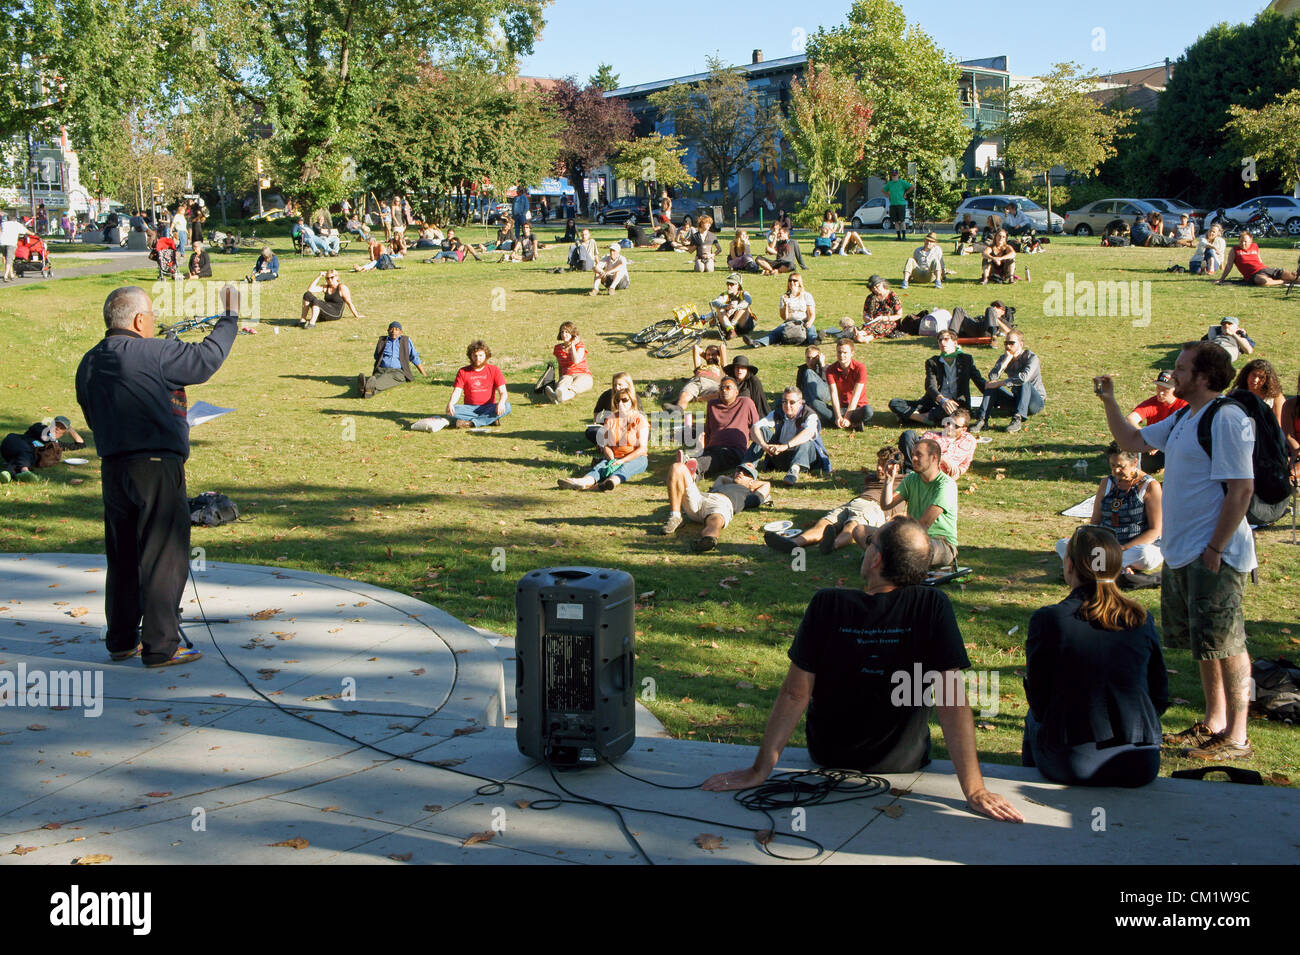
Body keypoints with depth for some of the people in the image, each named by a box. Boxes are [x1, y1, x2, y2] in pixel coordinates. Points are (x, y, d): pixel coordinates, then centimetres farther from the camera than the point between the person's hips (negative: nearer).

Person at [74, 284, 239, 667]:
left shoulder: (88, 364, 10)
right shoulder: (152, 354, -13)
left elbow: (94, 417, 18)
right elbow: (206, 358, -5)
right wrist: (230, 317, 9)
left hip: (112, 468, 8)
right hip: (157, 467, -8)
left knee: (123, 556, 16)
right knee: (163, 557, -1)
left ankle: (122, 640, 24)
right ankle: (160, 646, 0)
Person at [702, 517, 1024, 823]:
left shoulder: (828, 605, -21)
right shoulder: (934, 607, -22)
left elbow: (795, 693, -19)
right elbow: (952, 700, -24)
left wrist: (759, 770, -12)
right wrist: (974, 790, -20)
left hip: (827, 756, 0)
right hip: (904, 762, 0)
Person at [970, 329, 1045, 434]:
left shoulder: (1031, 357, -16)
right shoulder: (1004, 358, 1)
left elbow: (1024, 377, -37)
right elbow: (992, 377, -17)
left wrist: (999, 383, -31)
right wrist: (1007, 359, -21)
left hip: (1036, 401, -5)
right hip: (1016, 399, 5)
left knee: (1024, 383, -34)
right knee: (991, 386, -14)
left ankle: (1018, 419, -44)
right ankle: (982, 420, -28)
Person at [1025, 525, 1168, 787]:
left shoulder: (1047, 619, -11)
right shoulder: (1142, 619, 0)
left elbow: (1039, 699, -3)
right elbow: (1160, 697, 6)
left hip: (1070, 766, -3)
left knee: (1033, 718, 30)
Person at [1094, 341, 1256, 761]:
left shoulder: (1226, 419, -16)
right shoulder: (1183, 418, 13)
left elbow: (1241, 489, -20)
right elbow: (1131, 440, 26)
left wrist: (1216, 548, -21)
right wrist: (1109, 401, 14)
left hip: (1215, 555, -10)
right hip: (1181, 552, 10)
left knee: (1225, 643, -5)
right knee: (1203, 641, 17)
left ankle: (1237, 738, 2)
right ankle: (1214, 722, 28)